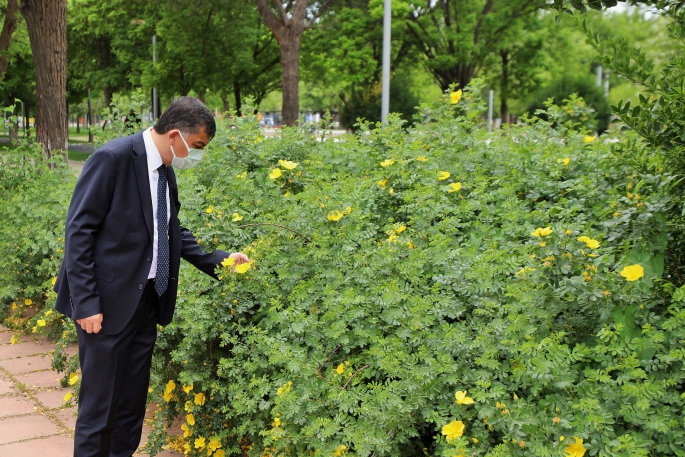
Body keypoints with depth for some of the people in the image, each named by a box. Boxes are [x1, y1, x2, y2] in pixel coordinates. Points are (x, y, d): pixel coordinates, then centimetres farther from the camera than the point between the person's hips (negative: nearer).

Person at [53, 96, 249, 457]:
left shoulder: (165, 170, 7)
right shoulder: (114, 158, -16)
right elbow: (78, 231, -16)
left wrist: (216, 260, 3)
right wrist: (86, 303, -19)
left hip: (148, 301, 8)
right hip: (108, 302, -8)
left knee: (133, 400, 16)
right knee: (101, 402, 2)